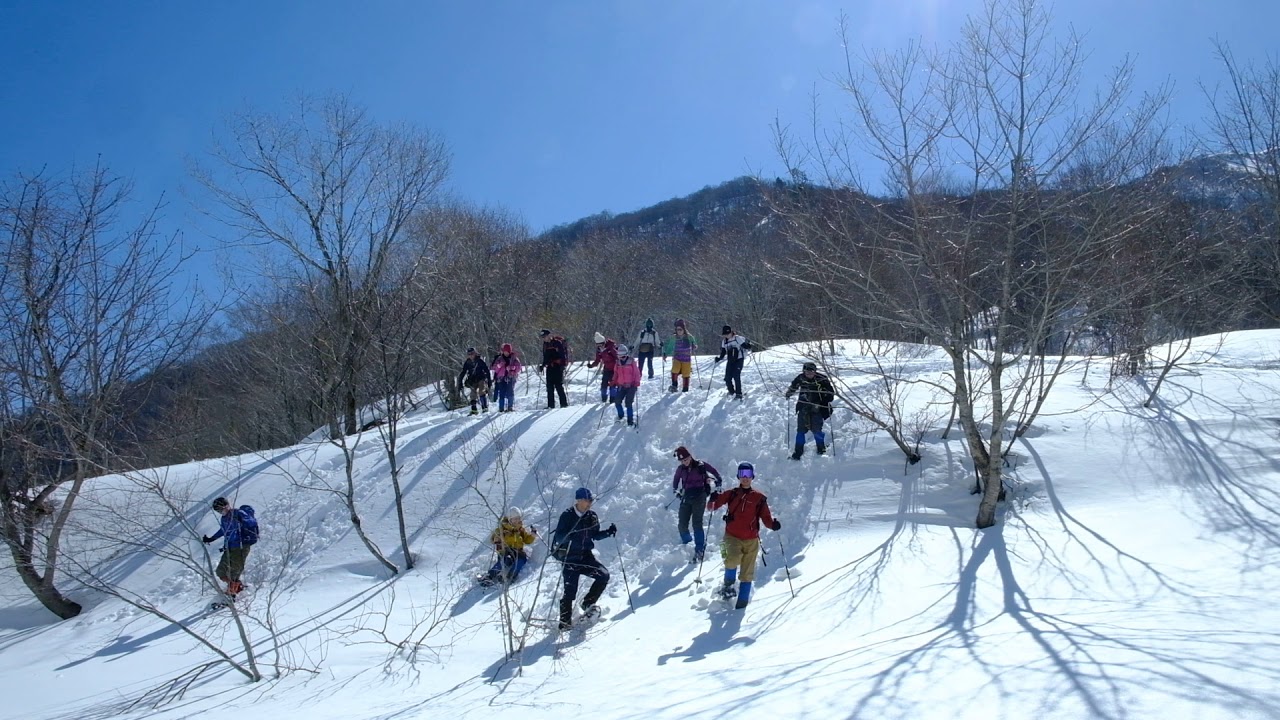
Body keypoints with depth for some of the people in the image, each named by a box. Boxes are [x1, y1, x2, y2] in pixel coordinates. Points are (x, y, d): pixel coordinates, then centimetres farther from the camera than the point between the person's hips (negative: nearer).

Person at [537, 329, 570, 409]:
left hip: (558, 366, -7)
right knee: (549, 387, 4)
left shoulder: (558, 342, -9)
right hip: (550, 367, 7)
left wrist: (563, 364, -18)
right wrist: (542, 366, 18)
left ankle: (564, 403, -1)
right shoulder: (545, 344, 13)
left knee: (559, 385, -9)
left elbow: (563, 354, -11)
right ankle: (550, 405, 9)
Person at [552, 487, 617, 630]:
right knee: (570, 590, -7)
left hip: (586, 556, 5)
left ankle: (588, 603, 9)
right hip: (570, 558, -5)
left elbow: (595, 535, 16)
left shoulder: (592, 516, 6)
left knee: (604, 576, -9)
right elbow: (558, 537, -15)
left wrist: (608, 532, -1)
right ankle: (565, 621, 9)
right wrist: (569, 535, -35)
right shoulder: (567, 516, -10)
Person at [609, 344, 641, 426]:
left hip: (631, 386, -4)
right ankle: (620, 415, 27)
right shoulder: (618, 364, 6)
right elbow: (615, 374, 16)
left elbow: (637, 373, -4)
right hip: (621, 386, 5)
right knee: (617, 401, 1)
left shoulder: (632, 362, -6)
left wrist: (637, 384, -11)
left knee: (628, 403, -10)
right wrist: (612, 384, 10)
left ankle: (630, 420, 0)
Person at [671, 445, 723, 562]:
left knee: (697, 523, -15)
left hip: (699, 496, -4)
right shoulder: (681, 469, 7)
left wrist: (718, 482, -2)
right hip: (686, 497, 4)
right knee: (682, 525, -1)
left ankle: (699, 550, -9)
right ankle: (687, 543, 27)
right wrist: (675, 491, 13)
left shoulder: (700, 465, -4)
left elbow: (714, 472, 7)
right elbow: (675, 481, 26)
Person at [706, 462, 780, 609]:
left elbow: (766, 518, 1)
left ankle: (743, 600, 16)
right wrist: (713, 500, -17)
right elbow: (711, 507, 6)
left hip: (751, 540, 1)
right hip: (732, 536, -1)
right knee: (733, 559, -27)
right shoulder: (731, 494, 4)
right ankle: (728, 585, 1)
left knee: (747, 572, 2)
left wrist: (773, 525, -20)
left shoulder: (759, 497, 3)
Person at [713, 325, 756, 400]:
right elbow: (723, 351, 14)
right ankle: (731, 391, 27)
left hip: (739, 359, -6)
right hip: (730, 361, 6)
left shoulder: (738, 338, -11)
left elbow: (744, 345, -14)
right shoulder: (724, 341, 7)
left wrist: (750, 347, -31)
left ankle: (739, 394, -6)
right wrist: (719, 359, 3)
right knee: (727, 378, 1)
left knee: (736, 376, -16)